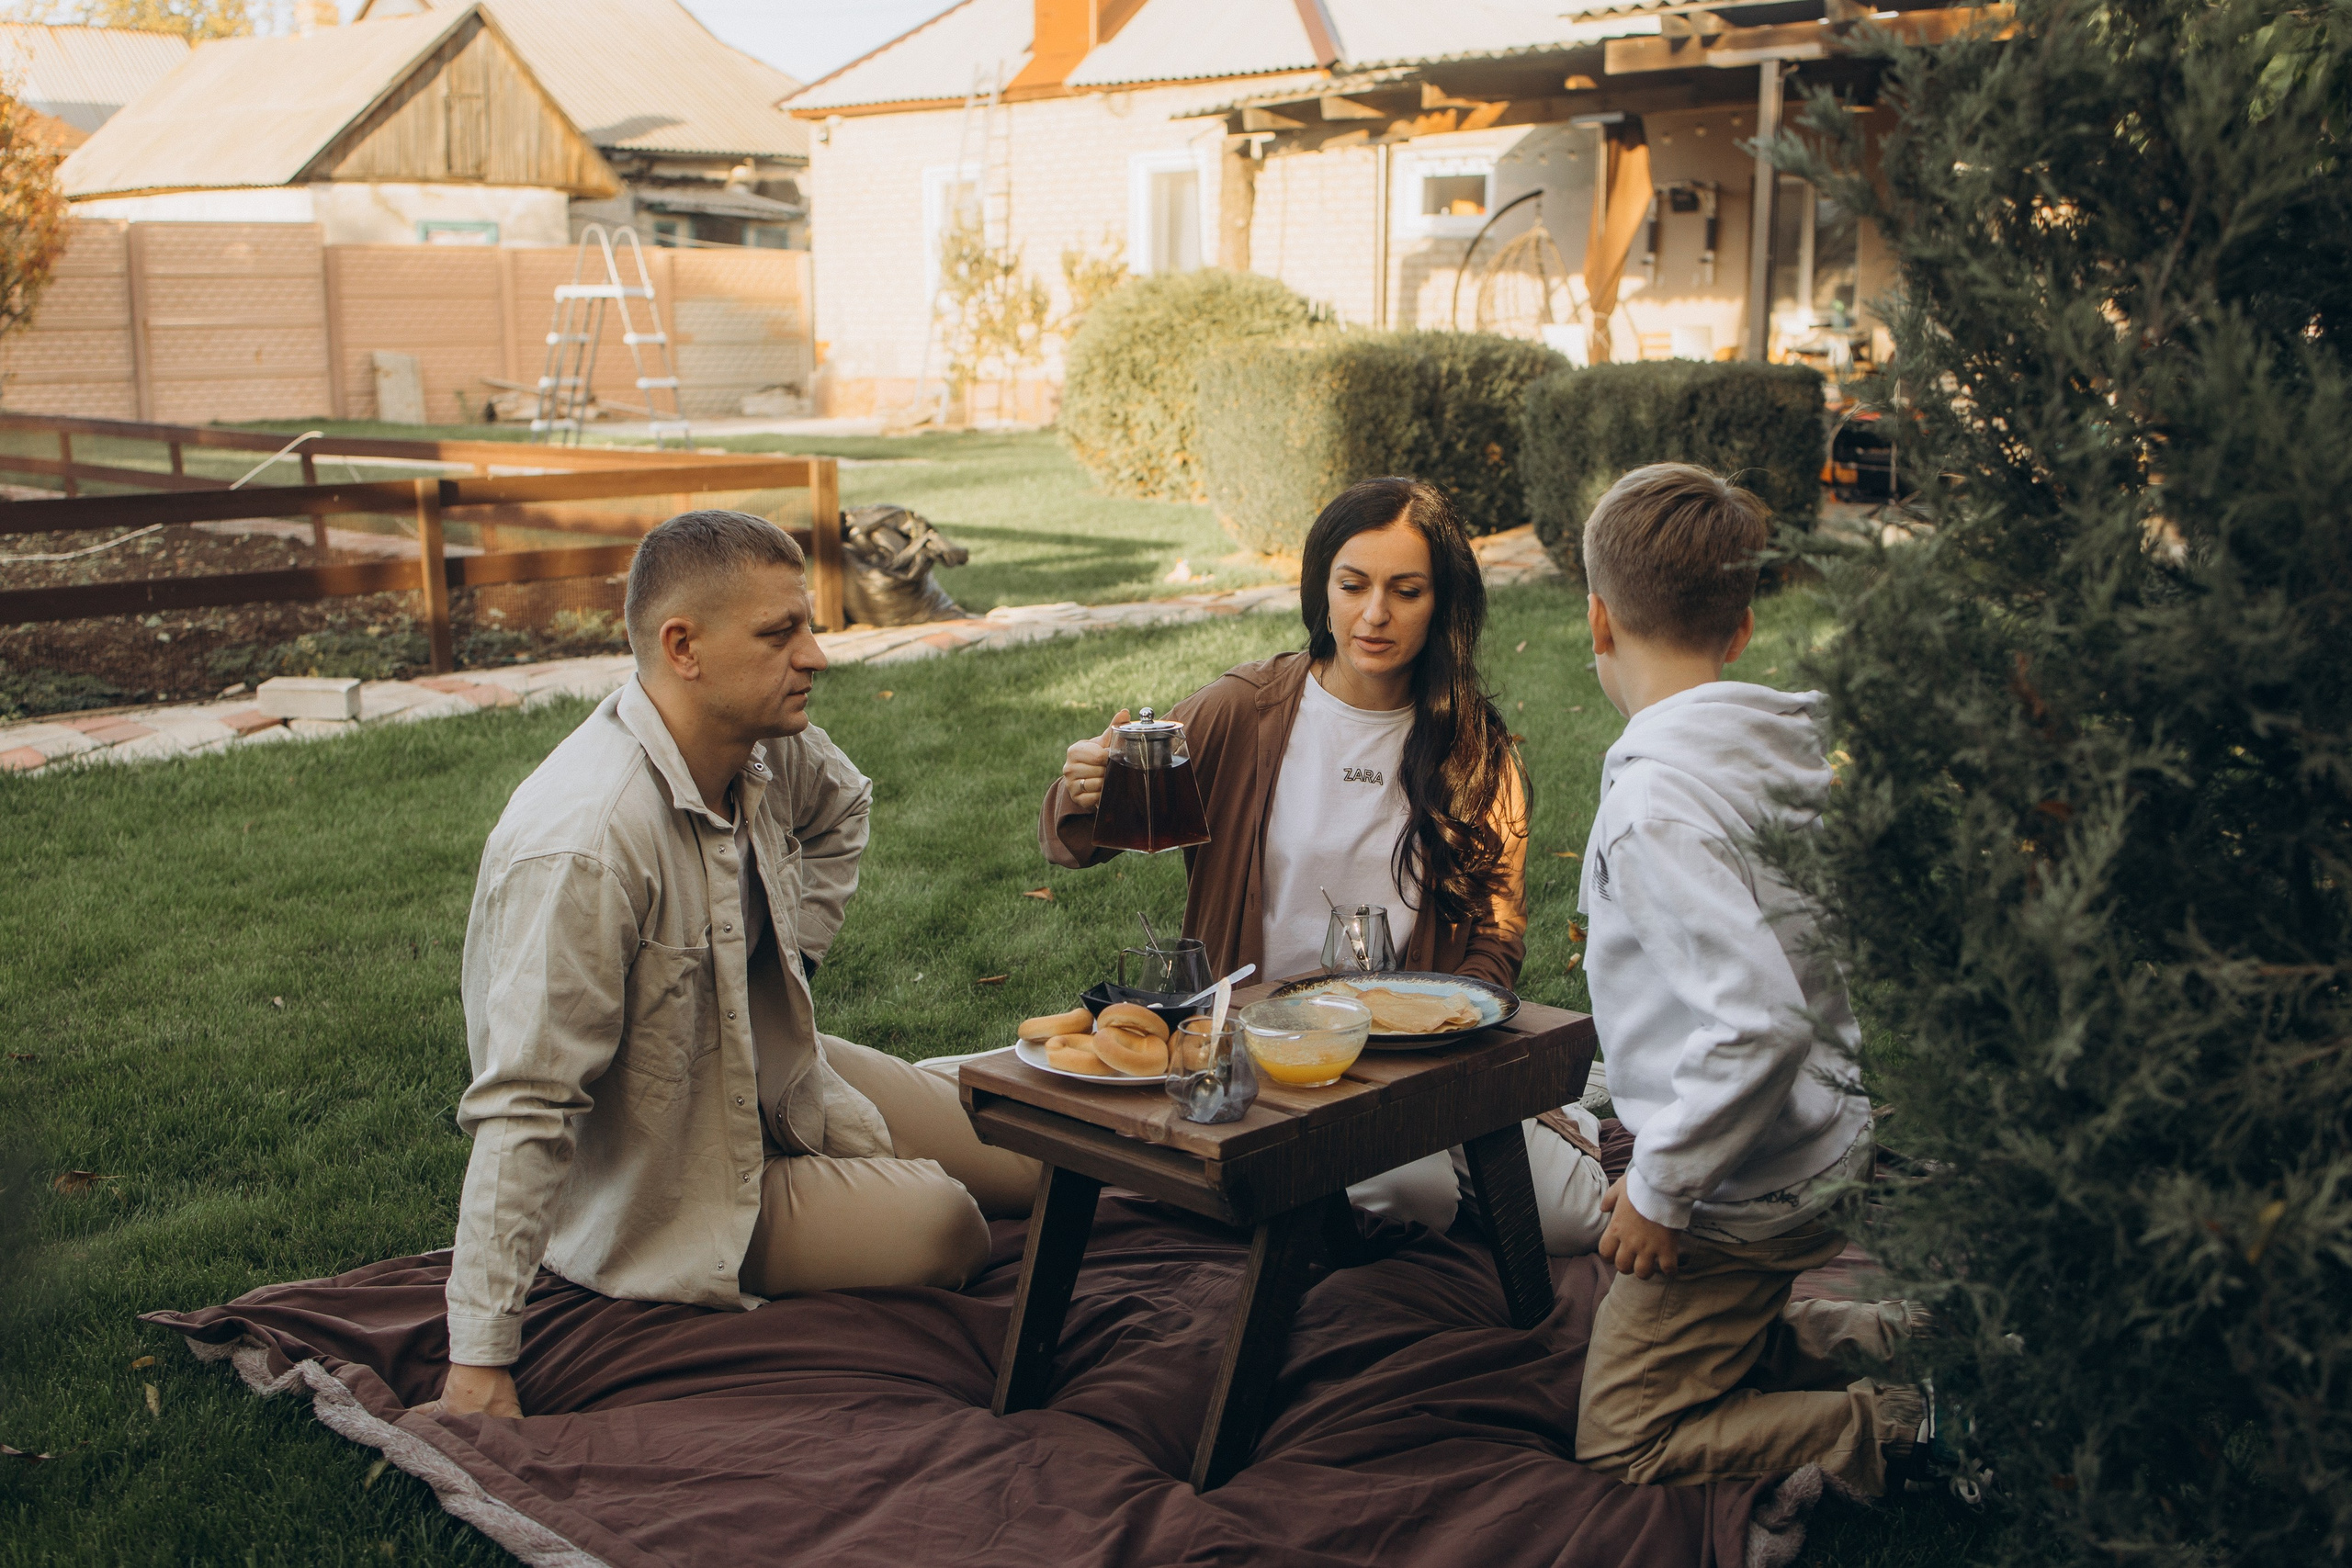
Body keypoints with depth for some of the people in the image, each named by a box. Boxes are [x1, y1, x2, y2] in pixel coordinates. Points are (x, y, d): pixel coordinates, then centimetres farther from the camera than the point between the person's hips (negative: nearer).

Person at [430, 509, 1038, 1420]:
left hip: (766, 1071, 8)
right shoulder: (584, 848, -36)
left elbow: (838, 807, 17)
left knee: (1022, 1169, 9)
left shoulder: (766, 745, -11)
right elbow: (523, 1109, -36)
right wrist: (480, 1363, -34)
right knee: (945, 1233, -19)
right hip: (661, 1185, -8)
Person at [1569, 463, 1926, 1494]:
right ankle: (1921, 1344, 13)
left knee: (1620, 1446, 5)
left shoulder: (1654, 801, -25)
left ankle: (1913, 1432, -3)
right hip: (1826, 1139, 9)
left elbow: (1760, 1020, -32)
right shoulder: (1782, 746, 2)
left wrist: (1658, 1187, -19)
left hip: (1743, 1190, -8)